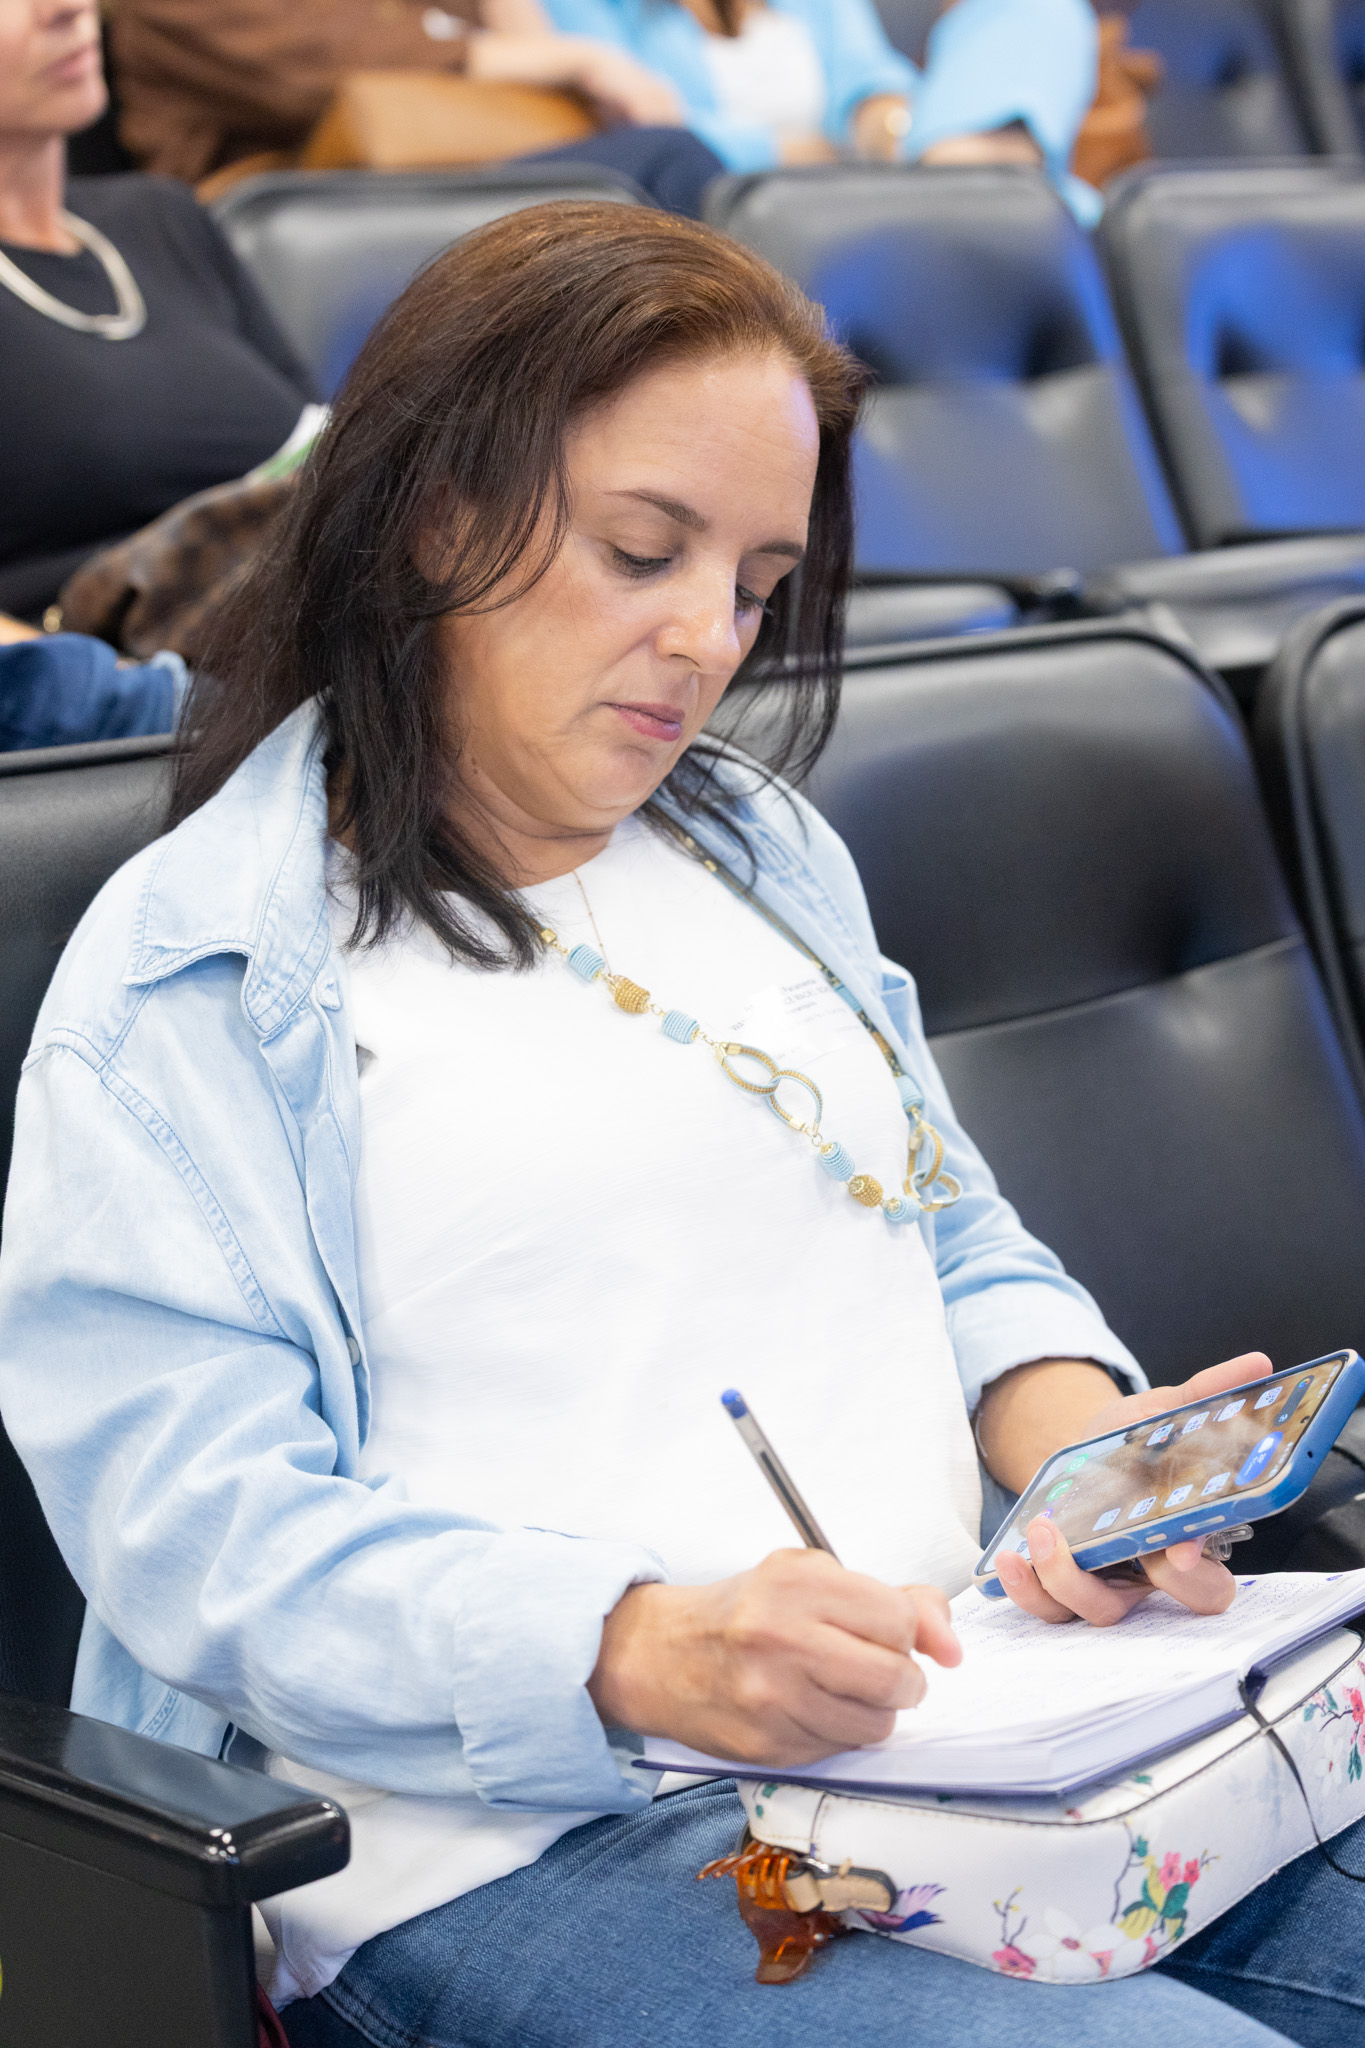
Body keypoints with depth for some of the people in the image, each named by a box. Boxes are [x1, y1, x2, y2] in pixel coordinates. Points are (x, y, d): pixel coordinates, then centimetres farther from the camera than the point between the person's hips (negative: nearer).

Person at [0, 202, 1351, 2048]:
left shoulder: (762, 846, 20)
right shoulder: (187, 975, -2)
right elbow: (198, 1529, -10)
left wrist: (1077, 1432, -1)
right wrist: (639, 1652, -26)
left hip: (979, 1711, 7)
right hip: (523, 1836, -6)